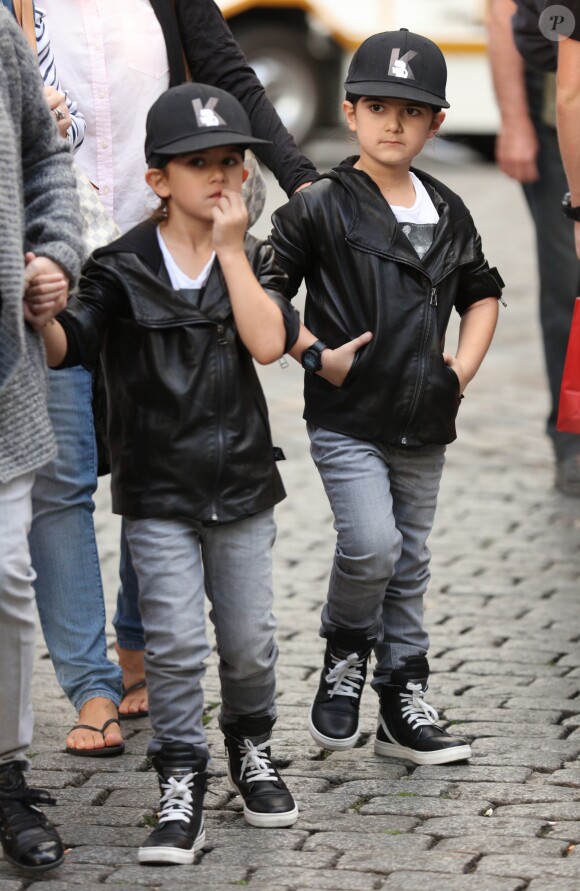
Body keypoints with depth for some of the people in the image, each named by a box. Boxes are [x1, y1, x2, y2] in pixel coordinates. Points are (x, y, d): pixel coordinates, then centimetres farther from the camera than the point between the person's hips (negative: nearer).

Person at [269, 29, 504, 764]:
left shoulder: (448, 213, 9)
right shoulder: (321, 207, -7)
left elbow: (481, 292, 24)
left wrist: (466, 363, 10)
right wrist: (315, 354, -12)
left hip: (424, 423, 5)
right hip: (346, 418, -5)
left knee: (409, 562, 11)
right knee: (370, 545, -19)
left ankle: (404, 705, 19)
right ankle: (344, 659, 8)